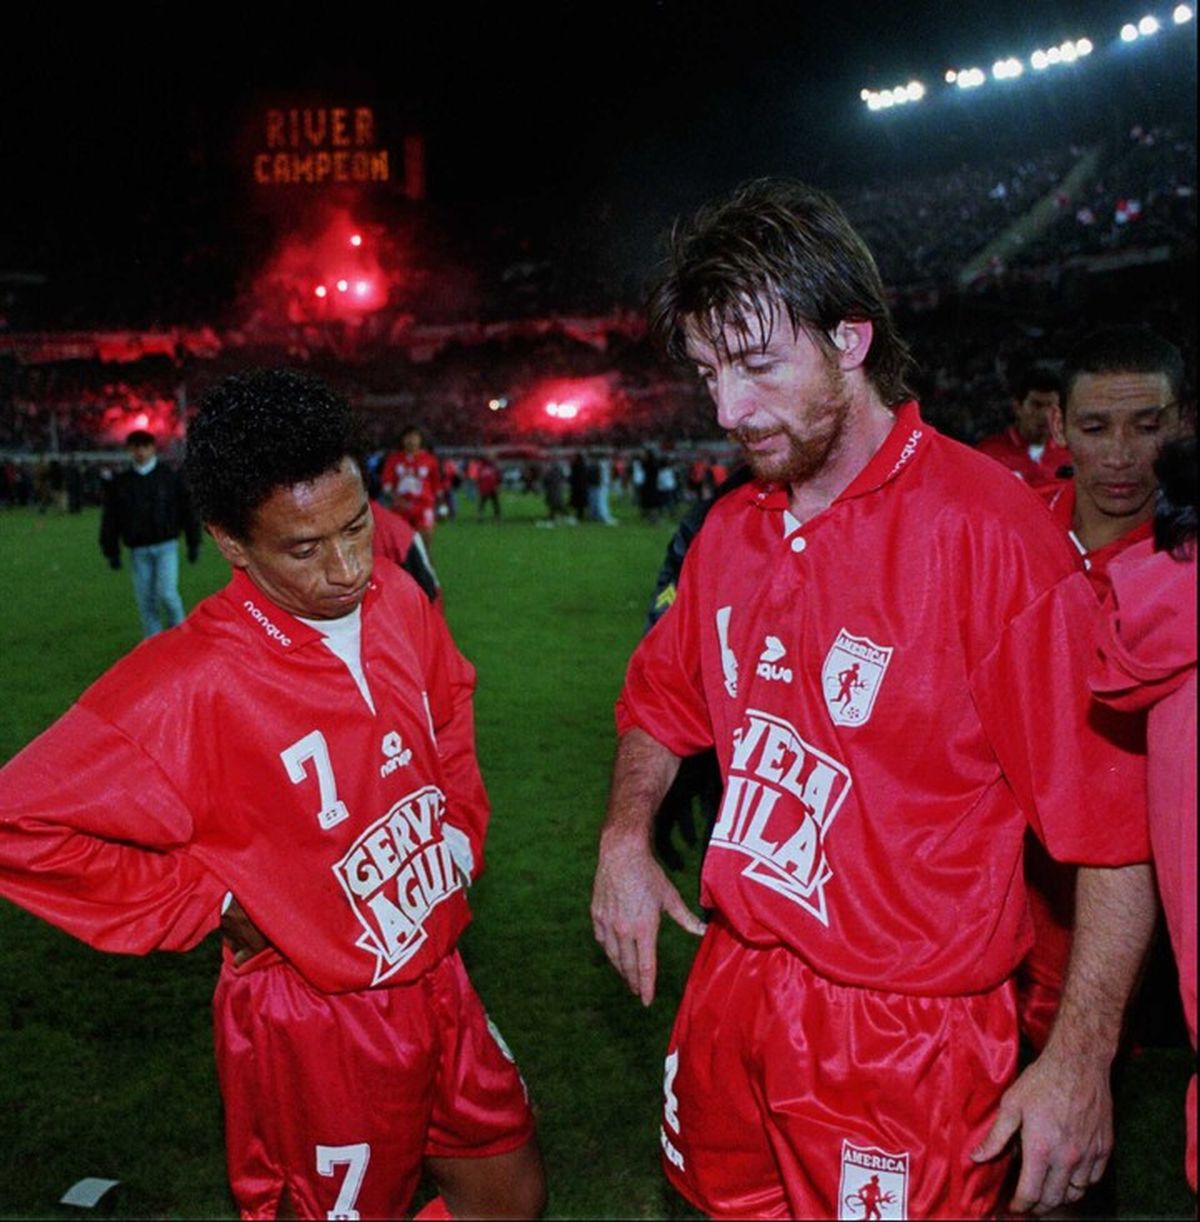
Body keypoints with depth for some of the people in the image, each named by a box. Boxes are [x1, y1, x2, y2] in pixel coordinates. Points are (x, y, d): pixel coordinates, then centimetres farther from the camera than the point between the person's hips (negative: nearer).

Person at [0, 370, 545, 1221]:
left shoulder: (398, 599, -6)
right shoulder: (195, 682, -25)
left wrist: (460, 826, 6)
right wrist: (213, 903, -17)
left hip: (437, 982, 6)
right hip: (317, 1025, -6)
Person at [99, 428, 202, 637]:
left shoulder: (170, 477, 3)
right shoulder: (119, 483, 7)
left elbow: (187, 511, 5)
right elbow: (109, 519, 10)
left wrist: (193, 543, 3)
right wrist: (111, 551, 5)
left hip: (166, 546, -2)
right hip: (138, 550, 2)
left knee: (167, 593, -13)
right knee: (145, 601, 3)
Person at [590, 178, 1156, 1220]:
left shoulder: (988, 528, -20)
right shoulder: (732, 532, 3)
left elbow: (1115, 813, -17)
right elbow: (664, 698, 19)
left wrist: (1082, 1060, -17)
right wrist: (627, 833, 4)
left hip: (905, 1038, -6)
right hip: (731, 993, 7)